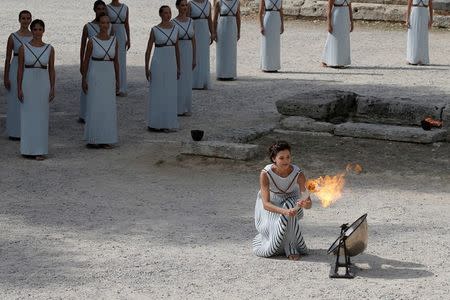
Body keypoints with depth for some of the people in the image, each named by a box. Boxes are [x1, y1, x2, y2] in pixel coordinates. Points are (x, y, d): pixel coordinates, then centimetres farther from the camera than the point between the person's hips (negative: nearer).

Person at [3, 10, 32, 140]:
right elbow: (8, 58, -2)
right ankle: (15, 132, 11)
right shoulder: (12, 37, -4)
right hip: (16, 71, -3)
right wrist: (5, 78, -5)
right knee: (16, 102, 1)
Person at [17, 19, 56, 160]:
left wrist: (52, 88, 1)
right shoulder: (23, 48, -1)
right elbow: (20, 69, 0)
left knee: (42, 117, 3)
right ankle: (28, 148, 13)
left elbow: (51, 70, 5)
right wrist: (19, 89, -5)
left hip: (43, 84, 1)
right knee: (27, 116, 4)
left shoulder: (49, 49, 2)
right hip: (28, 83, -1)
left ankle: (40, 150, 8)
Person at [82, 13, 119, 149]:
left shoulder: (114, 40, 2)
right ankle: (92, 139, 8)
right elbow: (86, 61, -3)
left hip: (109, 77, 4)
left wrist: (117, 80, 8)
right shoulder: (92, 41, -8)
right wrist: (84, 80, -5)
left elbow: (116, 61, 8)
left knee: (108, 108, 4)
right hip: (95, 77, -4)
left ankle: (106, 139, 13)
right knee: (94, 108, -1)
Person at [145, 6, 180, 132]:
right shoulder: (155, 30, -7)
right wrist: (146, 68, -8)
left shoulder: (175, 29, 6)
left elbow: (177, 49, 12)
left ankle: (167, 123, 15)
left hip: (171, 64, 4)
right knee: (157, 93, 0)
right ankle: (155, 124, 8)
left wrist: (178, 67, 12)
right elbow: (148, 50, -3)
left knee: (170, 94, 6)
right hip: (158, 63, -4)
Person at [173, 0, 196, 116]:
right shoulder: (173, 23, -9)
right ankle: (176, 108, 8)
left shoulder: (191, 21, 7)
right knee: (177, 81, -1)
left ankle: (185, 108, 17)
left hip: (188, 53, 5)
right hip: (177, 53, -5)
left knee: (187, 82, 8)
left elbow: (193, 40, 11)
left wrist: (194, 58, 10)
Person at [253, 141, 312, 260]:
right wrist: (284, 211, -51)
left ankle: (291, 248, -22)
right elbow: (266, 204, -34)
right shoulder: (266, 173, -30)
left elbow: (308, 202, -27)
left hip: (290, 200, 1)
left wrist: (305, 204, -52)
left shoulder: (297, 173, -26)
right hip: (270, 204, -1)